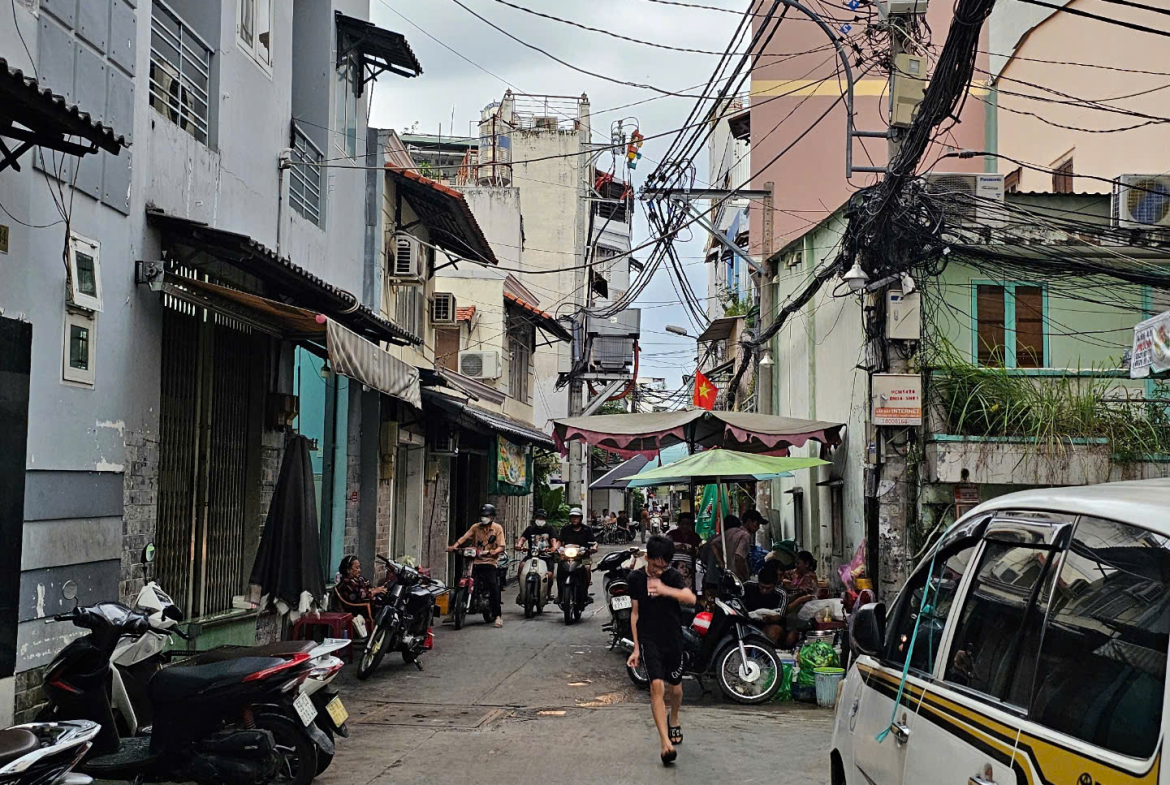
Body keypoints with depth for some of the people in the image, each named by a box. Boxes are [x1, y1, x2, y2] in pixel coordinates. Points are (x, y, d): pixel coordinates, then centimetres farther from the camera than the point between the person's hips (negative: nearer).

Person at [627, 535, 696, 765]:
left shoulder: (673, 576, -4)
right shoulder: (636, 578, 0)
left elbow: (691, 598, -21)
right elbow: (635, 613, 7)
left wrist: (666, 590, -38)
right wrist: (636, 648, 5)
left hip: (673, 638, 1)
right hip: (649, 640, -1)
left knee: (674, 687, 14)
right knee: (657, 685, -16)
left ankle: (674, 721, 46)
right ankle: (665, 742, -18)